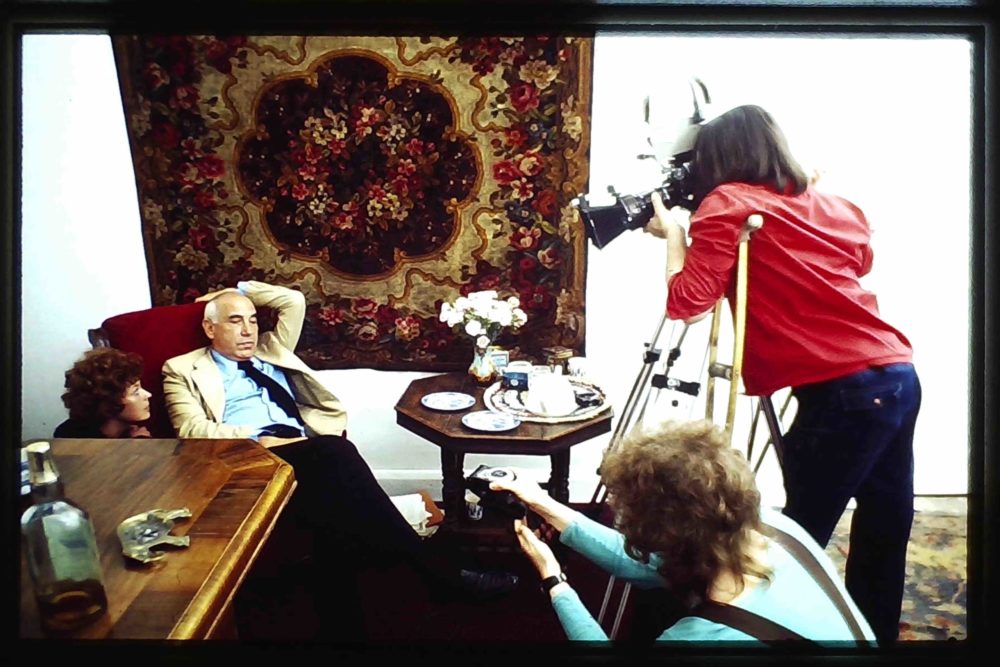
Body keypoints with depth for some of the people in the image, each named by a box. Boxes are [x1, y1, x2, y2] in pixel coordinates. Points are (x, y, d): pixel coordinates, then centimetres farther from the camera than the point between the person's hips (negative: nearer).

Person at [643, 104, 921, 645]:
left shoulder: (727, 205, -3)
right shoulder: (831, 204, 17)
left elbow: (686, 302, -9)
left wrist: (673, 235, 6)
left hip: (842, 391, -8)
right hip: (897, 374, 8)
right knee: (883, 531, 18)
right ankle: (874, 634, 34)